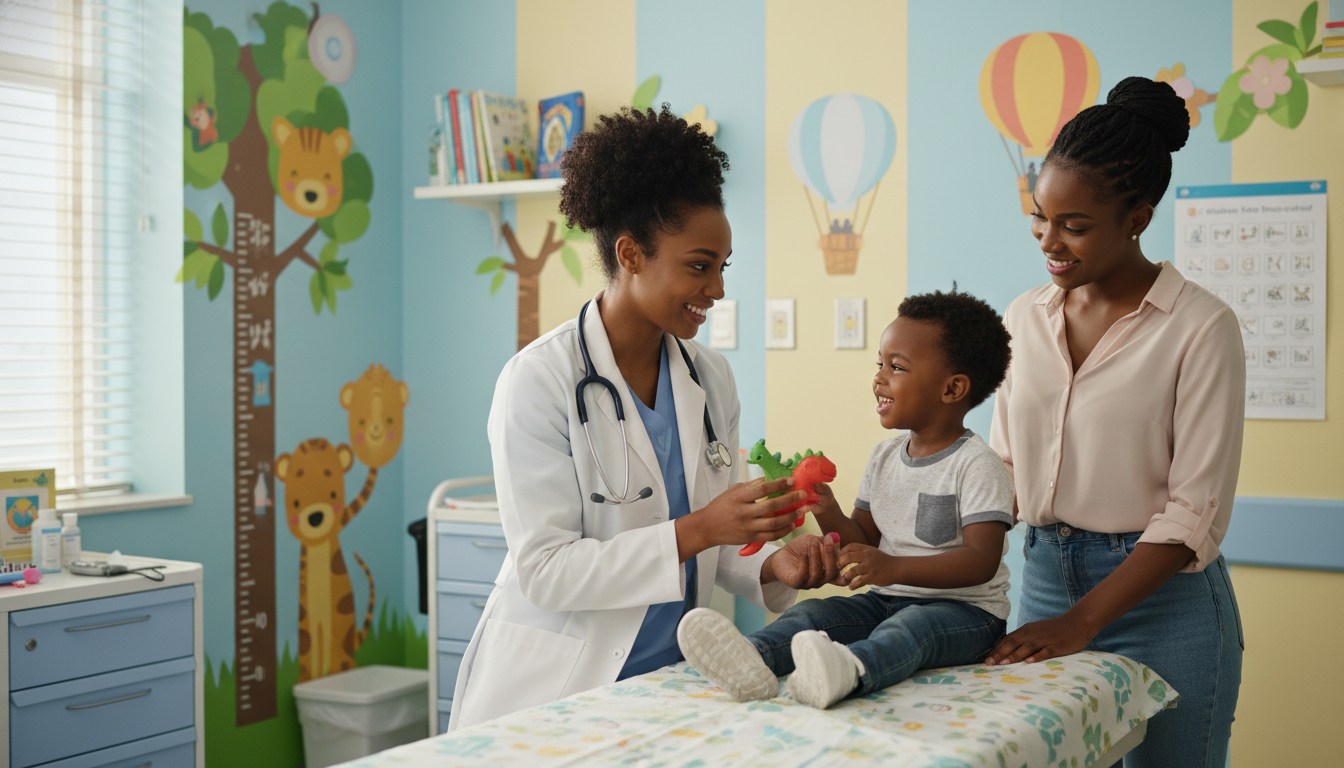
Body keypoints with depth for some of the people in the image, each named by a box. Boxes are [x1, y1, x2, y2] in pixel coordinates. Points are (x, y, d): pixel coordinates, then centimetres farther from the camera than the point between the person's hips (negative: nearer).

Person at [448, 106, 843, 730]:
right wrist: (695, 531, -24)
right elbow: (545, 571, -17)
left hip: (670, 678, 5)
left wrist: (772, 565, -7)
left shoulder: (712, 380, 5)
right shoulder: (539, 380, -13)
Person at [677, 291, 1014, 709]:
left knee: (912, 625, -37)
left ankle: (849, 670, -68)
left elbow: (982, 560, -22)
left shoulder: (977, 466, -10)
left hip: (965, 610, -6)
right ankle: (752, 658, -48)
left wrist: (894, 568, -35)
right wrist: (829, 515, -7)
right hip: (887, 600, 6)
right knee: (813, 612, -18)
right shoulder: (884, 456, 13)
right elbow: (866, 540, 16)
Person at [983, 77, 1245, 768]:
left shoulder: (1200, 327, -11)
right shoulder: (1024, 317, 6)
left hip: (1162, 599, -4)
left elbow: (1195, 514, -13)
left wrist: (1083, 621, -16)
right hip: (1045, 579, 5)